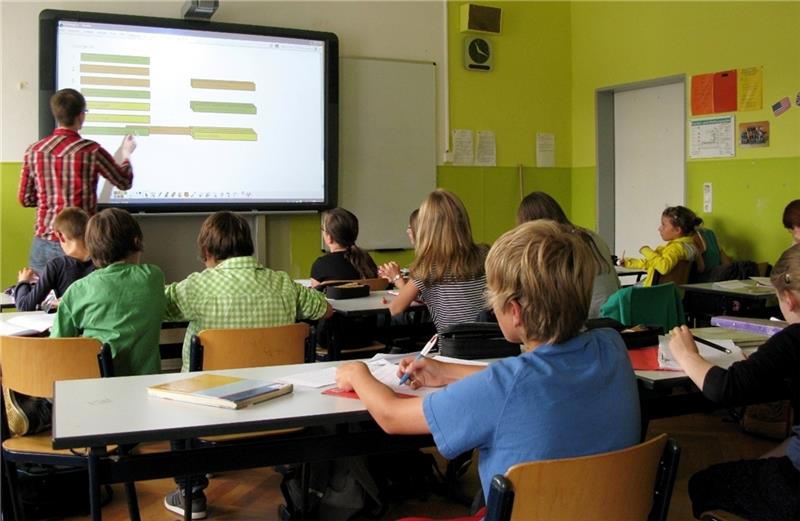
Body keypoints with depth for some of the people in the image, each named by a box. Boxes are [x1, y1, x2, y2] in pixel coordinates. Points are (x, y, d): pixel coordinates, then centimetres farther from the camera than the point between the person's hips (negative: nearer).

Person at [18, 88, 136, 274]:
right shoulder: (92, 151, -11)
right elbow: (125, 182, 4)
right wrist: (126, 154, 23)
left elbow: (26, 199, 9)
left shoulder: (34, 151, 1)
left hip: (43, 243, 4)